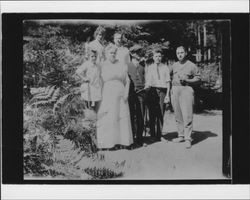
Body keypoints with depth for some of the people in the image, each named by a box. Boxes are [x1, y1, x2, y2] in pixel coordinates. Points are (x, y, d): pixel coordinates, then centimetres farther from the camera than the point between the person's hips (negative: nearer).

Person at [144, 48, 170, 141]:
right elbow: (147, 81, 8)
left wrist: (167, 94, 1)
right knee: (152, 113, -2)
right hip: (152, 91, 0)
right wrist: (146, 89, -6)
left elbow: (167, 82, 8)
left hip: (162, 91, 0)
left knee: (160, 114, 0)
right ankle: (152, 134, 4)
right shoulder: (149, 68, 12)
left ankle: (159, 135, 6)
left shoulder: (165, 67, 11)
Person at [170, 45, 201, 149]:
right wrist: (171, 88, 12)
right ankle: (181, 135, 16)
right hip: (175, 90, 5)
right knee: (177, 115, 7)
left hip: (186, 89, -5)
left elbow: (198, 78, 2)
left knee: (187, 115, -11)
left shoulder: (191, 65, 1)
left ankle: (188, 138, -10)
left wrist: (187, 80, -11)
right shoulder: (174, 65, 16)